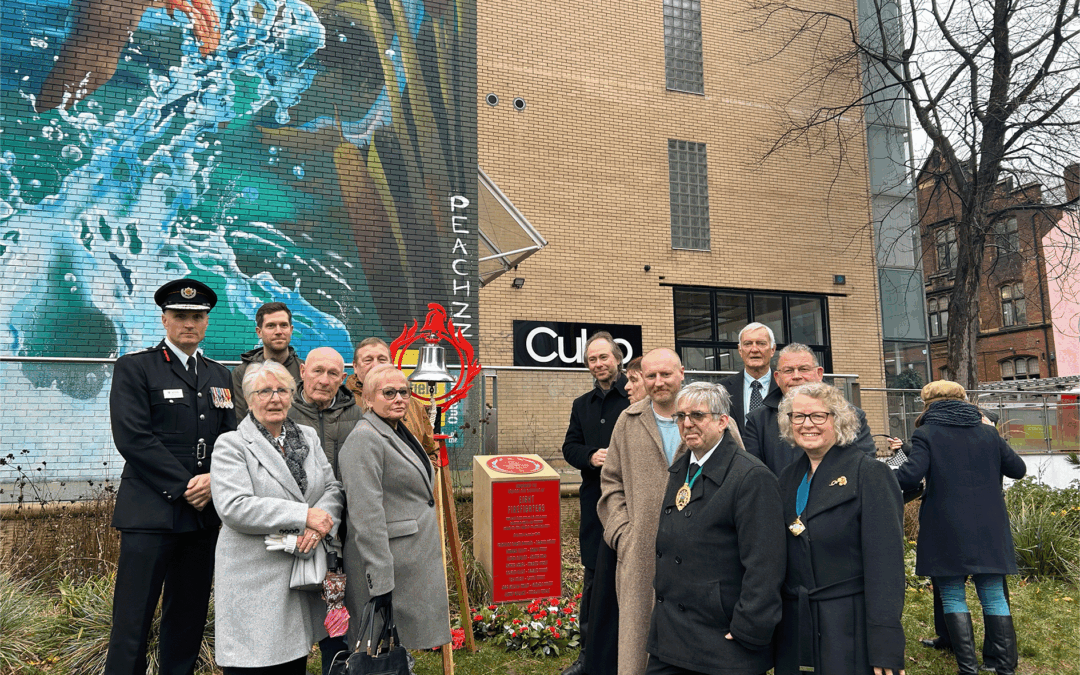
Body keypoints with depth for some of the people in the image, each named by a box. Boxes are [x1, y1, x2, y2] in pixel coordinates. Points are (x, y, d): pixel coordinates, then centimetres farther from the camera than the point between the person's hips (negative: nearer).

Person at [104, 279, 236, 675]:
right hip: (151, 513, -5)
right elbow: (132, 437, -10)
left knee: (189, 621, 11)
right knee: (132, 625, -2)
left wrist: (214, 479, -7)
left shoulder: (220, 376, 15)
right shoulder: (134, 368, 0)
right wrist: (184, 487, -12)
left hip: (204, 513, 5)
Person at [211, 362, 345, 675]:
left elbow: (333, 489, 8)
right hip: (253, 583, -5)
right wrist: (303, 516, -19)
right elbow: (234, 507, -17)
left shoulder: (308, 437, 12)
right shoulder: (231, 445, -5)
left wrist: (318, 526, -14)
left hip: (301, 577, 5)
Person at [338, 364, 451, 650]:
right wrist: (380, 581, -24)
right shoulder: (364, 439, -17)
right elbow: (366, 516, -23)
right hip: (390, 561, -9)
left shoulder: (400, 432, 13)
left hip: (416, 558, 9)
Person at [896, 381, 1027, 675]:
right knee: (994, 596, 11)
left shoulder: (926, 434, -7)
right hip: (988, 529, 4)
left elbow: (911, 475, -17)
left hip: (946, 531, -4)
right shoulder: (988, 433, 7)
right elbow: (1018, 469, 14)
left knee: (952, 597, 6)